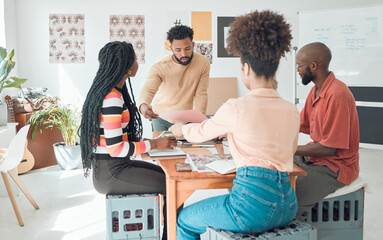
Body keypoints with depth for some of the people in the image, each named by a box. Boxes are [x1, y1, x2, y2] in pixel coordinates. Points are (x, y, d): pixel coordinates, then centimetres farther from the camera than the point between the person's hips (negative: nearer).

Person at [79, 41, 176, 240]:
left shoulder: (115, 91, 9)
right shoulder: (112, 99, -22)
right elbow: (116, 148, -24)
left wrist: (150, 141, 5)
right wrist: (154, 144, -15)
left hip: (117, 166, 10)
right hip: (110, 173, -10)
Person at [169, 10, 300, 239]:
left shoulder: (236, 108, -11)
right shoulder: (292, 111, 6)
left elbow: (201, 133, 7)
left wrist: (181, 129, 31)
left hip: (253, 205, -7)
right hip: (287, 206, 7)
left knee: (184, 220, 19)